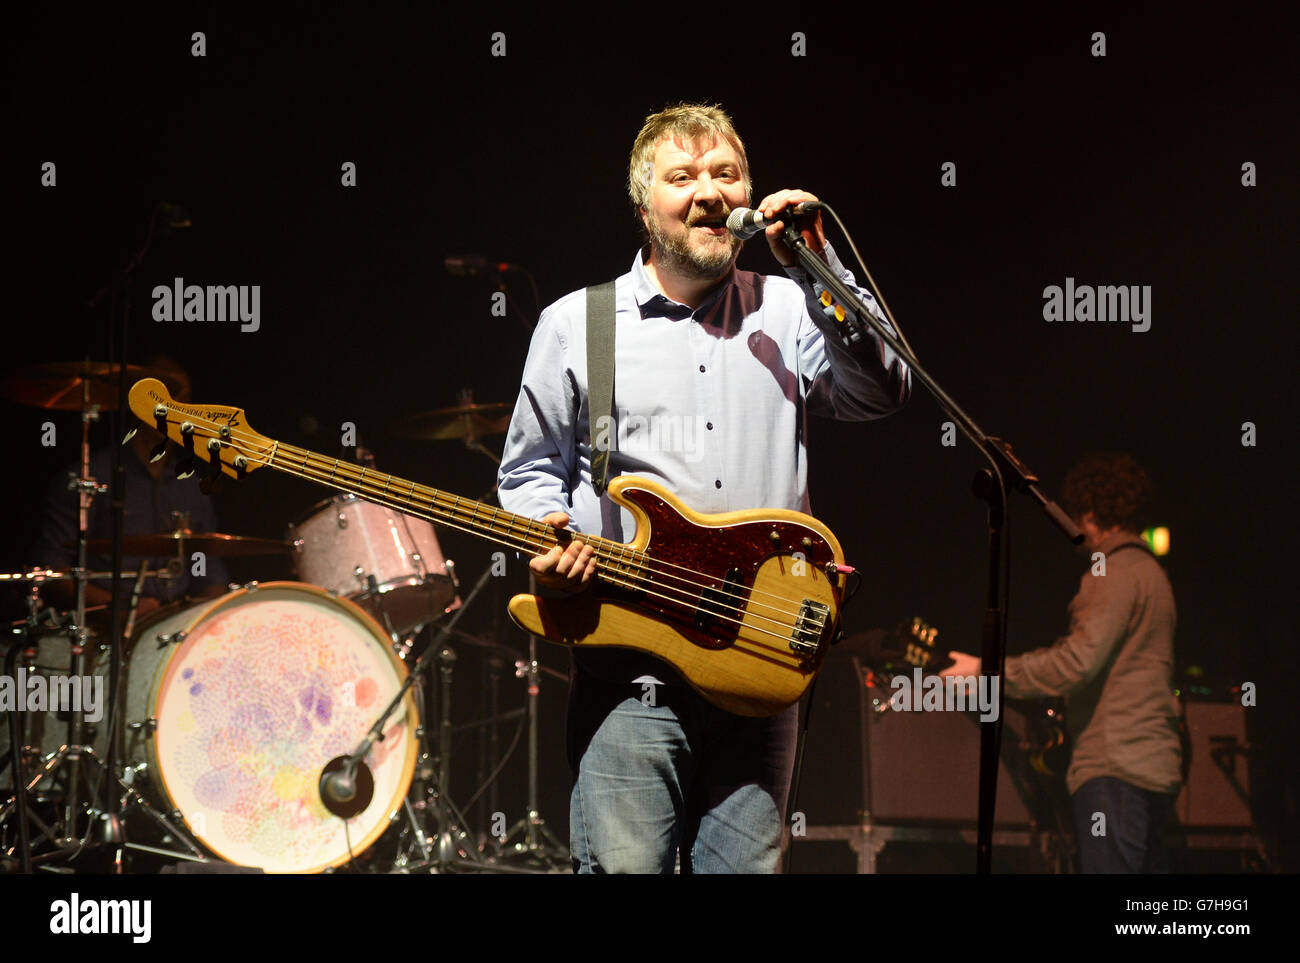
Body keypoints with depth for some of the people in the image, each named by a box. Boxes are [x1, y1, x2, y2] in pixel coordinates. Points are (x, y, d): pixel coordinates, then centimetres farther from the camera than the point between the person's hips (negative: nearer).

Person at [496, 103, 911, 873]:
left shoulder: (789, 315, 13)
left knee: (750, 867, 4)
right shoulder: (576, 324, 9)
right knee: (623, 867, -11)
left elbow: (882, 393, -2)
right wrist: (551, 533, -8)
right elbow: (530, 469, 14)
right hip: (629, 672, -2)